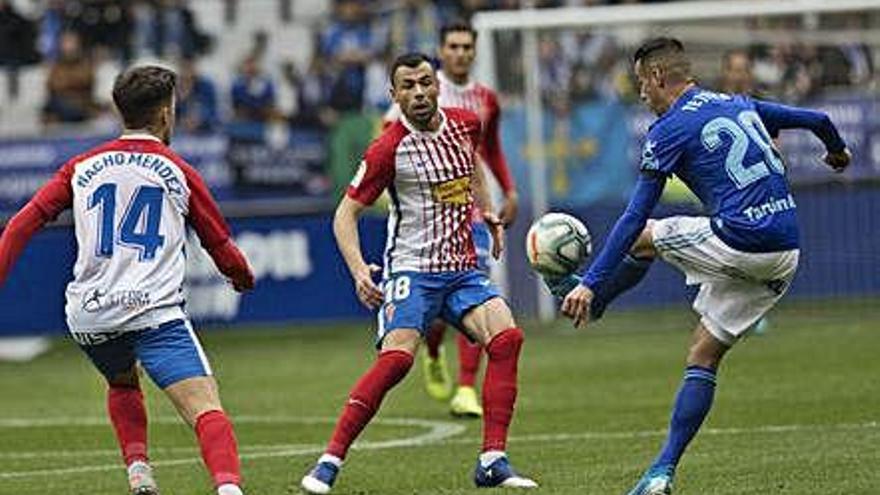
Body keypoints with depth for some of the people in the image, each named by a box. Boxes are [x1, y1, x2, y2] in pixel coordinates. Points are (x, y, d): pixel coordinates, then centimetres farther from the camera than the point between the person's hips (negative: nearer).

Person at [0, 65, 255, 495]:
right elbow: (222, 248, 17)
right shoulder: (179, 173, 9)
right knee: (206, 409, -13)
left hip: (88, 315, 4)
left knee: (123, 384, 33)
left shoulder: (82, 167, 15)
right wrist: (243, 277, 37)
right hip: (154, 311, -4)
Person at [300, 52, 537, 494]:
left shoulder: (466, 124, 5)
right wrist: (358, 270, -22)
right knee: (397, 356, -25)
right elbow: (346, 213, -8)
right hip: (411, 270, -5)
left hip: (462, 269, 5)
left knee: (506, 337, -17)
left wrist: (488, 212, 24)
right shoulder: (388, 149, -11)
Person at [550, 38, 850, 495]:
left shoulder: (669, 130, -4)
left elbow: (635, 217, -8)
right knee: (704, 357, 13)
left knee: (642, 237, 19)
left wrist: (591, 283, -8)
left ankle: (590, 298, 40)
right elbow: (817, 120, 27)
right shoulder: (741, 105, 16)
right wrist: (838, 150, 51)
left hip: (737, 244, -7)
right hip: (784, 258, 7)